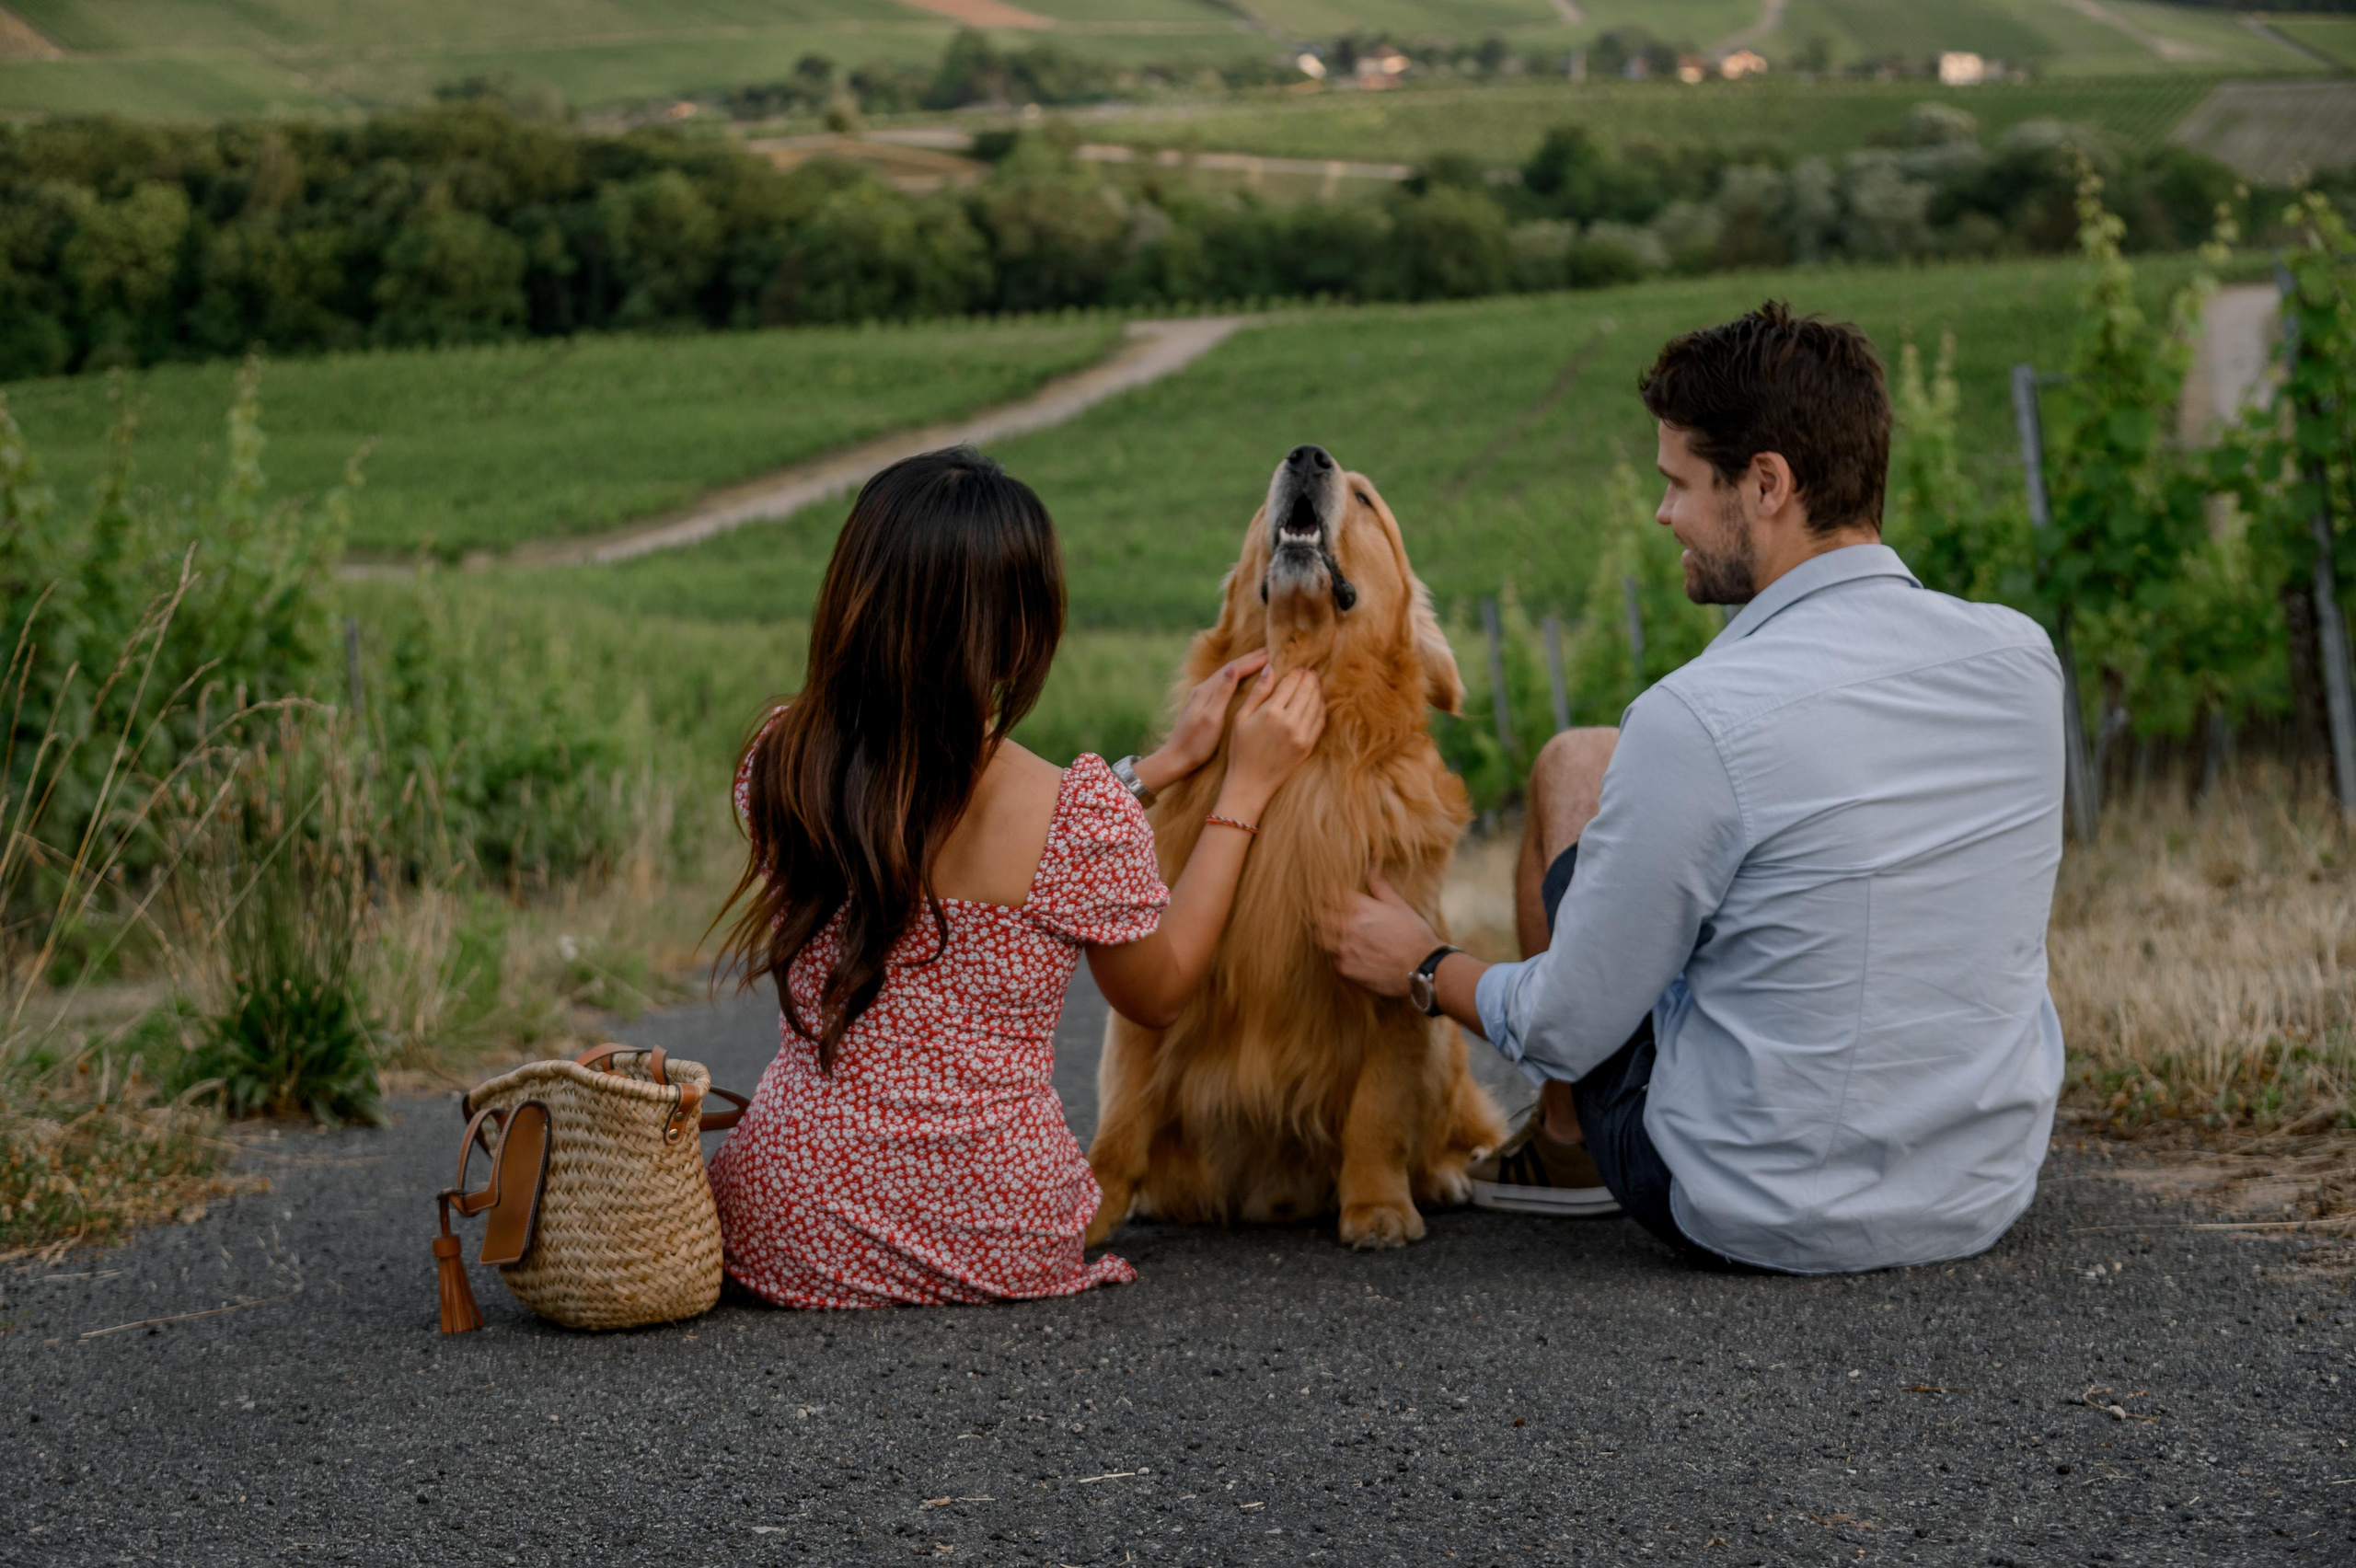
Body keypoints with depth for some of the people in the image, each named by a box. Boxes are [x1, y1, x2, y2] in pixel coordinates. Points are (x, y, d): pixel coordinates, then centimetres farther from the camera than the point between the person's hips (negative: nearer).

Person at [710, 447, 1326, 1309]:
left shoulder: (779, 764, -9)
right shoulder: (1082, 816, -20)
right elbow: (1154, 993, 0)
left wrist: (1168, 760, 15)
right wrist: (1246, 786, 5)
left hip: (794, 1233, 1)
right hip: (999, 1239, -1)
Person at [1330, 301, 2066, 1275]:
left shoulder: (1699, 720, -23)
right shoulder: (2024, 658, -5)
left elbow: (1567, 1030, -13)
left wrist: (1424, 968, 9)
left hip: (1767, 1220, -6)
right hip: (1993, 1196, 6)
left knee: (1575, 764, 10)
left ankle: (1564, 1143, 30)